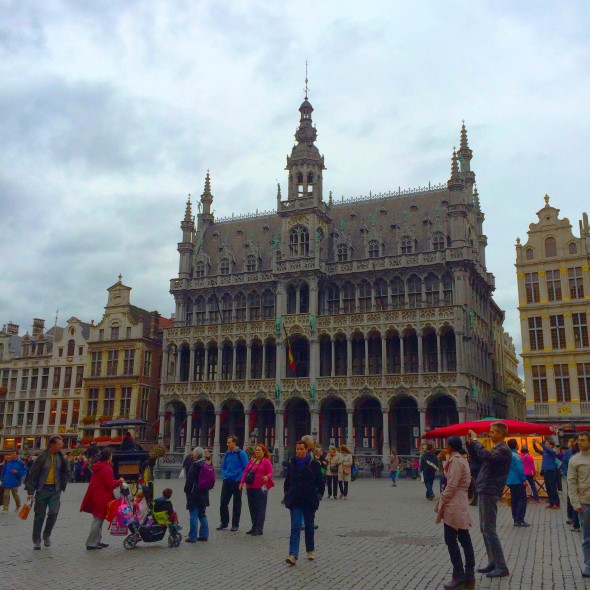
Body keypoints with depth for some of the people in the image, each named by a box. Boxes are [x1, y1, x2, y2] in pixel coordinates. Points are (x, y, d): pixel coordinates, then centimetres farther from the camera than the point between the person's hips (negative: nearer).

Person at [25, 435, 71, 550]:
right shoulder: (42, 457, -11)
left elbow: (66, 472, 12)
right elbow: (33, 474, -7)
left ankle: (47, 535, 14)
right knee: (40, 515, 5)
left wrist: (62, 486, 5)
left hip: (55, 490, 2)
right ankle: (36, 540, 20)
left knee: (54, 512, -9)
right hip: (42, 489, -2)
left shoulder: (61, 457, 0)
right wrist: (31, 491, -8)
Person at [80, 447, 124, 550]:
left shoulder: (97, 467, 11)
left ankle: (97, 541, 25)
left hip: (94, 496, 9)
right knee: (98, 520, -2)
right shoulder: (107, 469, -19)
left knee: (98, 520, 18)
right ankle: (91, 543, 2)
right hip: (101, 499, -9)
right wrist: (120, 481, -4)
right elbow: (110, 484, -21)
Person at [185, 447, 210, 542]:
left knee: (193, 515, -2)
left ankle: (192, 537, 2)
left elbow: (189, 481, -15)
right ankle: (204, 535, 19)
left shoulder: (194, 466, -16)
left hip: (194, 495, -7)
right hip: (204, 494, 7)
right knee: (202, 515, 16)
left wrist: (187, 490, -1)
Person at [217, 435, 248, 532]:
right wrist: (224, 476, 4)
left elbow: (245, 468, -9)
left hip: (237, 482, -5)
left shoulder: (241, 454, -8)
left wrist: (240, 480, -13)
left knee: (236, 504, 5)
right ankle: (224, 523, 17)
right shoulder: (227, 454, 9)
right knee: (223, 502, 2)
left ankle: (235, 524, 15)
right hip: (227, 482, 5)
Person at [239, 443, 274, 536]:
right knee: (252, 508, 12)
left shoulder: (266, 461, -4)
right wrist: (242, 482, 6)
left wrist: (267, 477, -30)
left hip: (260, 488, -6)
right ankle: (254, 527, 22)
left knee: (260, 508, -3)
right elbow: (245, 472, 14)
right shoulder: (251, 460, 13)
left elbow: (270, 473, -8)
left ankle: (259, 529, 1)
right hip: (250, 488, 6)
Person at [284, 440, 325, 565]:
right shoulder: (292, 464, 3)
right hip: (295, 501, 1)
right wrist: (287, 495, 8)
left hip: (309, 501, -1)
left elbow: (320, 482, 0)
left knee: (309, 526, 12)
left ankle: (310, 550, 32)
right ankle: (293, 556, -16)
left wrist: (318, 496, -5)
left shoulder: (314, 464, -5)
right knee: (295, 526, -9)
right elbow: (287, 481, 13)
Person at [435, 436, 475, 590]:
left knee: (451, 540, -4)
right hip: (460, 504, 10)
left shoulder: (456, 460, -16)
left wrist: (441, 502, -14)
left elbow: (452, 485, -19)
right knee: (464, 539, 10)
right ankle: (469, 575, 14)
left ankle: (459, 576, -1)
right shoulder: (461, 459, 16)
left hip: (454, 505, -10)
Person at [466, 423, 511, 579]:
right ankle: (493, 563, 22)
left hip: (489, 493, -10)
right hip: (484, 492, 10)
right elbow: (478, 458, 23)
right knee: (485, 530, 15)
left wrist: (475, 440, -22)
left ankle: (501, 567, -1)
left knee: (489, 530, -7)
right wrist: (470, 443, 9)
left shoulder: (503, 450, -15)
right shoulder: (496, 449, 15)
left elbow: (485, 456, -34)